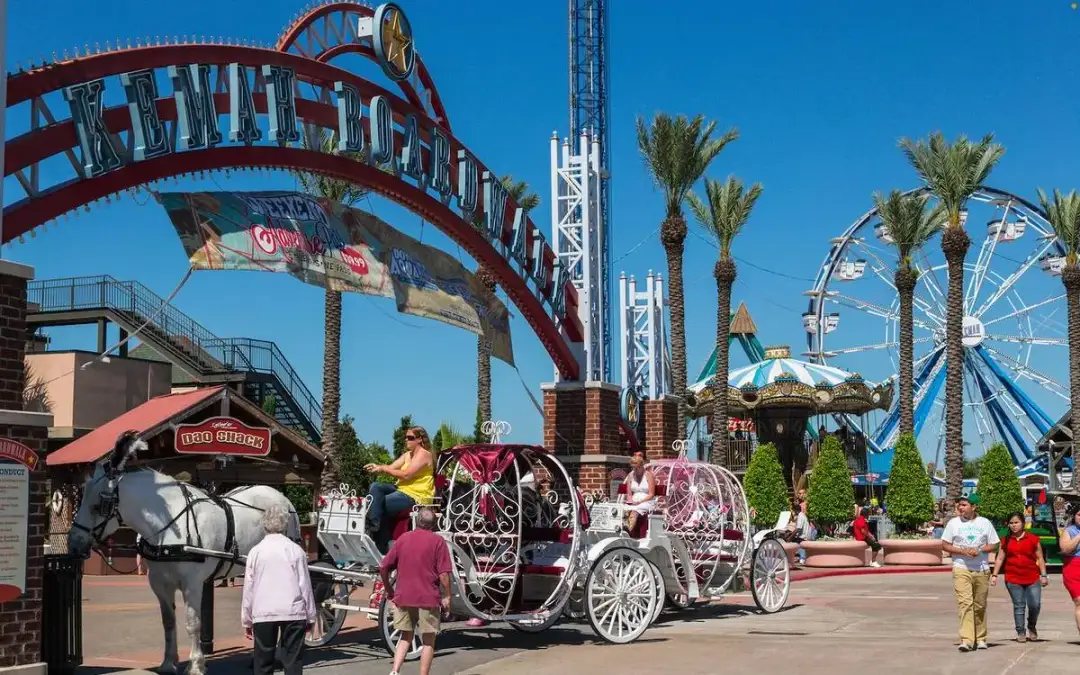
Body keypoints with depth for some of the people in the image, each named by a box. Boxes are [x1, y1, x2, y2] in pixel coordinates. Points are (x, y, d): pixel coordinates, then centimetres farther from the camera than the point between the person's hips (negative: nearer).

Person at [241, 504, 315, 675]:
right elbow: (305, 585, 0)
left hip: (263, 613, 1)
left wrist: (246, 620, 12)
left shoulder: (256, 552, 1)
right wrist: (310, 616, 9)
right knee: (292, 661, 3)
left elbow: (248, 588, 3)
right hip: (293, 612, -1)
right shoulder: (296, 550, -1)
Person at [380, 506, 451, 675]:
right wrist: (446, 596, -1)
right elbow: (444, 573, -11)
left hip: (403, 597, 4)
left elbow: (383, 568, 7)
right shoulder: (437, 541, -5)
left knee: (405, 637, 16)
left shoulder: (403, 538, 7)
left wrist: (388, 589, 19)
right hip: (428, 598, -4)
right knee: (428, 641, 8)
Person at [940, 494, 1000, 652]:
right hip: (961, 569, -2)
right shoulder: (953, 523, 3)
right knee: (965, 603, -14)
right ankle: (966, 640, -19)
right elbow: (945, 545, 3)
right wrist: (963, 551, -12)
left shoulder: (985, 523, 6)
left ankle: (980, 638, 20)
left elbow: (994, 545, 8)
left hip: (982, 569, 2)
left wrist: (980, 550, -11)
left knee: (980, 605, 8)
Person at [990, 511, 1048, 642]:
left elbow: (1040, 558, 6)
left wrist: (1043, 575, 2)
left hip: (1032, 578, -1)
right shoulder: (1006, 541, 9)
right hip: (1013, 579, 1)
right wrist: (994, 575, 5)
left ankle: (1032, 627, 23)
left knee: (1035, 605, -4)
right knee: (1018, 606, 1)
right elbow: (1000, 558, 11)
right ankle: (1021, 633, 10)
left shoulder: (1033, 539, 3)